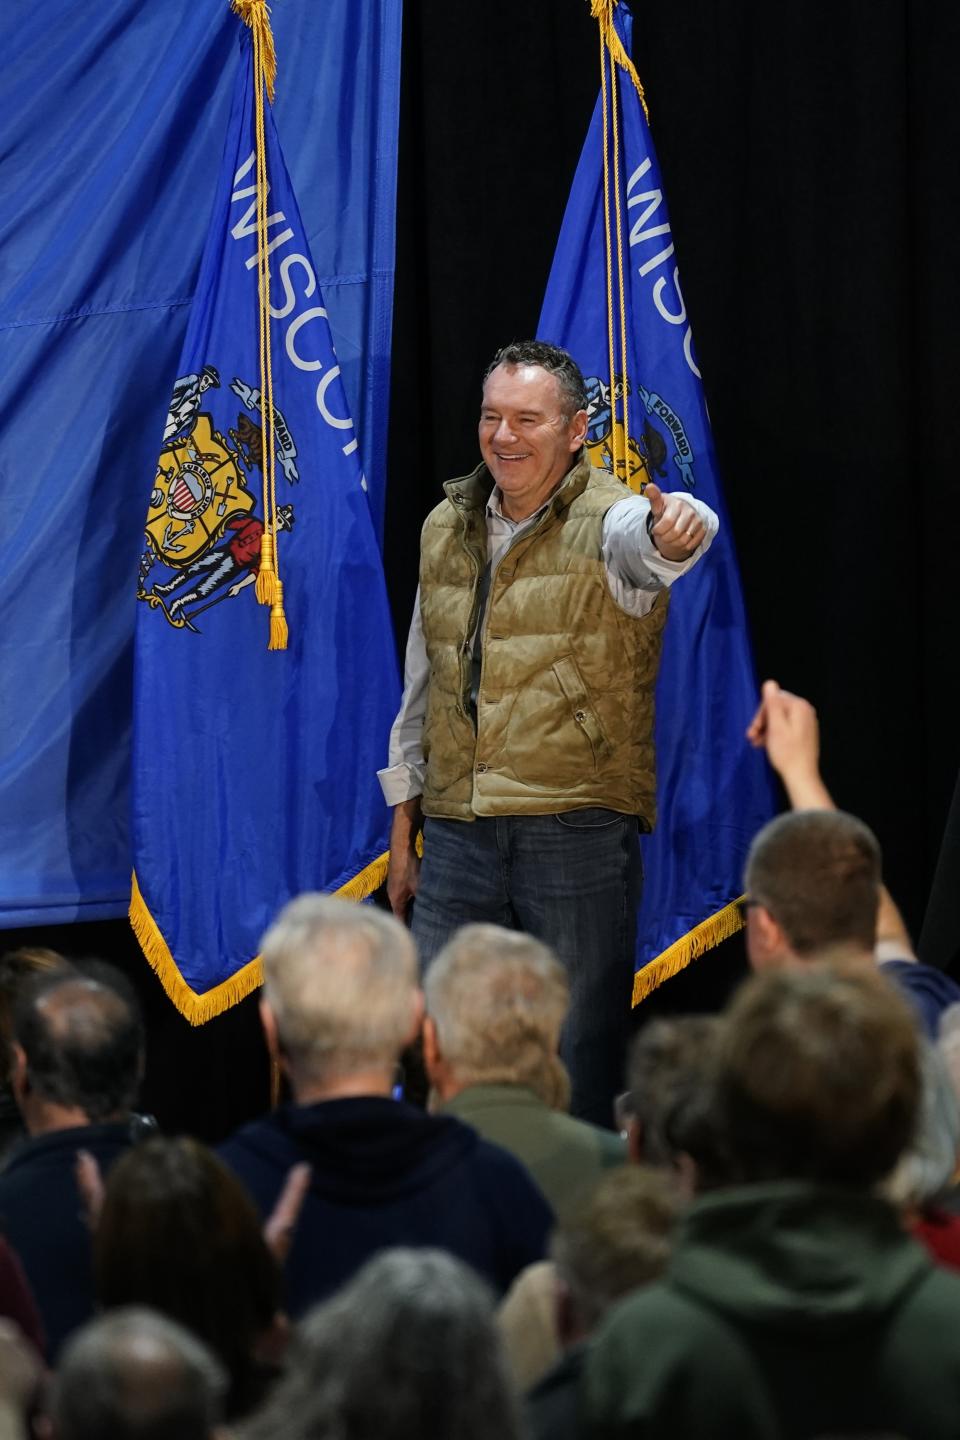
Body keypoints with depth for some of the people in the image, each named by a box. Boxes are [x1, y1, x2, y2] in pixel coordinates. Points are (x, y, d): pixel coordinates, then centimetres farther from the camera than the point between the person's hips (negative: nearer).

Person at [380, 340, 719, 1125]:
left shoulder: (608, 521, -5)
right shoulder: (445, 529, 12)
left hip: (579, 832, -4)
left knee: (581, 1060, -1)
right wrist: (402, 837, 18)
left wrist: (677, 530, -57)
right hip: (457, 837, 5)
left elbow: (645, 540, -32)